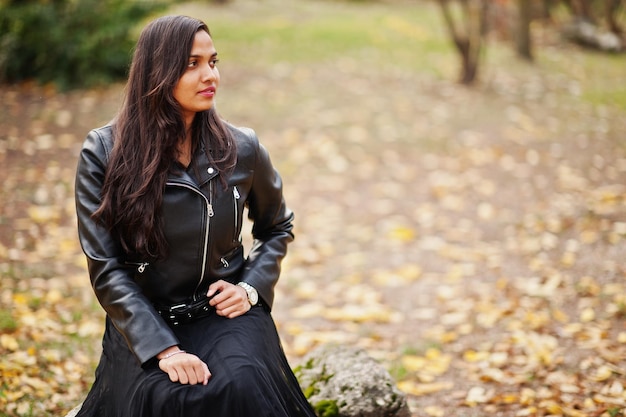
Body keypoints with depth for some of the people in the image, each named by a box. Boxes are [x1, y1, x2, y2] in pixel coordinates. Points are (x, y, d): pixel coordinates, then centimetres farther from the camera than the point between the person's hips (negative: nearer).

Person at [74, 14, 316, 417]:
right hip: (144, 320, -1)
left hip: (224, 313, 1)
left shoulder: (242, 149, 1)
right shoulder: (103, 153, -6)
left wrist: (251, 288, 1)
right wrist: (164, 349, -19)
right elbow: (106, 268, -8)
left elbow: (277, 227, 20)